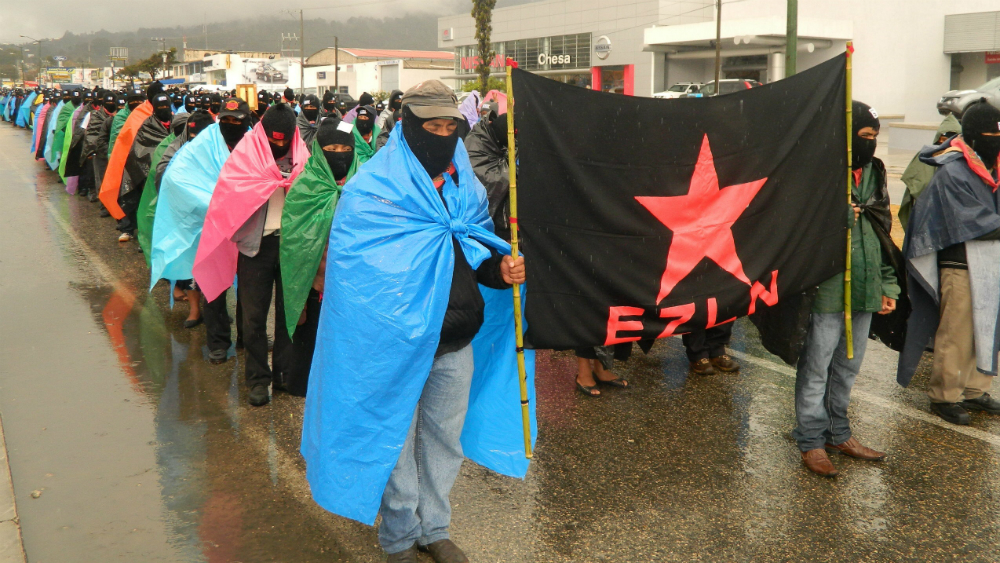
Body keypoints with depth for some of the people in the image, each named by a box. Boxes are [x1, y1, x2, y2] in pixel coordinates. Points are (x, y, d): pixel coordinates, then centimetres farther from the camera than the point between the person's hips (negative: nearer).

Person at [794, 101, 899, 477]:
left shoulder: (874, 173, 13)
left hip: (863, 289, 8)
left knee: (848, 366, 17)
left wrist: (887, 284, 16)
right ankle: (811, 440, 15)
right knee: (816, 367, 2)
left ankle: (838, 434, 31)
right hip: (827, 288, -7)